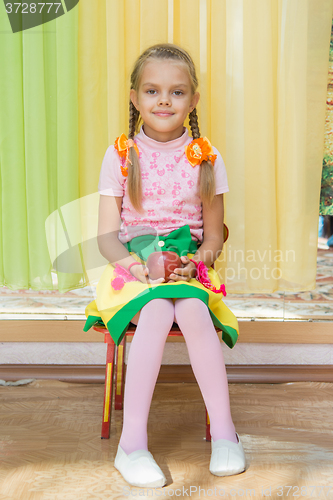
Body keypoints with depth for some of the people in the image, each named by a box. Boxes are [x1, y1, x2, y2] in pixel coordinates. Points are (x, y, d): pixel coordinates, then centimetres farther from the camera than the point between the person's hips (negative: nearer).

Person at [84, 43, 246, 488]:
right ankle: (132, 444, -26)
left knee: (193, 312, -32)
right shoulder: (120, 156, 4)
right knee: (157, 312, -33)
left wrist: (196, 261, -12)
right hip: (134, 265, 0)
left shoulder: (206, 158, 6)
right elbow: (107, 234, 2)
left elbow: (214, 236, 9)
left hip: (189, 267, 1)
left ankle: (224, 434, -18)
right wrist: (126, 259, -19)